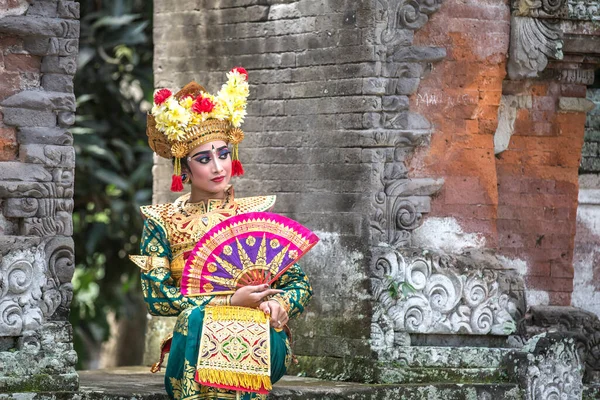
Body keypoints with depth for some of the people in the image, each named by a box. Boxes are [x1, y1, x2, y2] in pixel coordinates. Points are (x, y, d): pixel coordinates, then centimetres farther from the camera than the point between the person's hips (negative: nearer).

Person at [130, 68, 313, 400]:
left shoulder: (257, 212, 13)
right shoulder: (163, 221, 9)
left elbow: (299, 284, 11)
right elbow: (156, 296, -3)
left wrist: (278, 303, -15)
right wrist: (229, 302, -14)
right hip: (187, 344, -1)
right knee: (197, 318, -35)